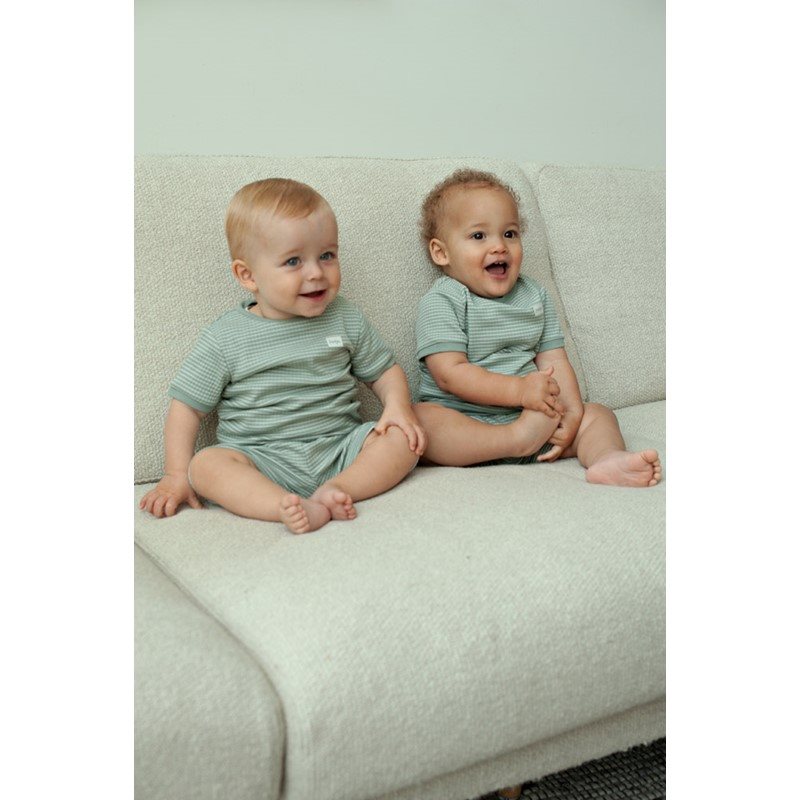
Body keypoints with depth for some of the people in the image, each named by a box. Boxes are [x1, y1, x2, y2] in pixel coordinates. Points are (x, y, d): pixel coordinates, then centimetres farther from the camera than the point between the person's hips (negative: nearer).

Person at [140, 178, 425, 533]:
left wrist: (397, 405, -8)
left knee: (405, 437, -19)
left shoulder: (346, 319, 5)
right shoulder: (225, 338, -1)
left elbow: (385, 371, 14)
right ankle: (289, 507, -46)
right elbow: (187, 405, 3)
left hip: (341, 448, 2)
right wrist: (176, 474, -5)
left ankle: (337, 490, -33)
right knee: (205, 464, -29)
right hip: (261, 459, -2)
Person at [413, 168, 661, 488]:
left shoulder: (535, 297, 12)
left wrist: (572, 410, -12)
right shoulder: (440, 303, -6)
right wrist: (519, 390, -23)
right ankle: (518, 441, -35)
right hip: (463, 421, -5)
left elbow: (554, 360, 7)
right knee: (420, 419, -33)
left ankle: (608, 460, -34)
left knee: (597, 413, -5)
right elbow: (450, 374, -16)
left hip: (534, 421, 6)